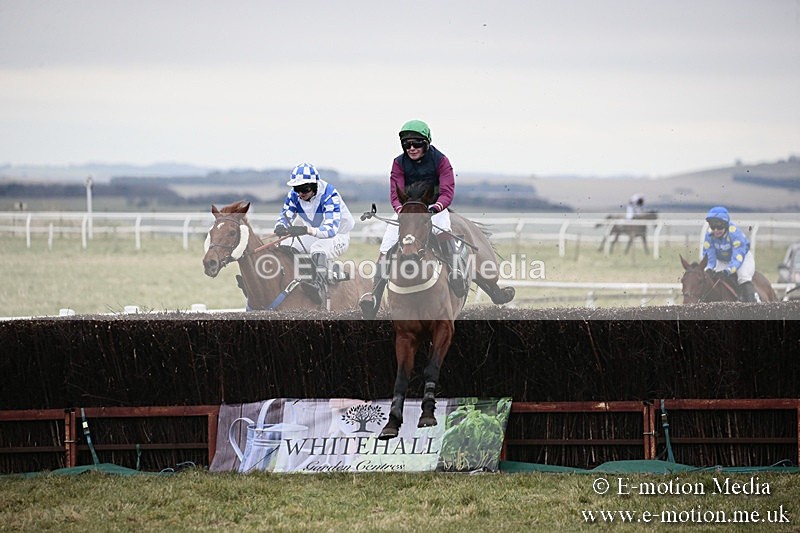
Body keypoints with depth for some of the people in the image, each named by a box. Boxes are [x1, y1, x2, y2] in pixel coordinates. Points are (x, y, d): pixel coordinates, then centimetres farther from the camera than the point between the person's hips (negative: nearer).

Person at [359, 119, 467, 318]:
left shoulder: (440, 160, -7)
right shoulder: (399, 163, -1)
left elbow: (447, 192, -14)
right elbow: (395, 193, -8)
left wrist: (436, 207, -35)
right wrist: (400, 208, -30)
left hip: (434, 207, -1)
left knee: (442, 231, -31)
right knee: (386, 248, -13)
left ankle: (458, 273, -32)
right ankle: (375, 296, -17)